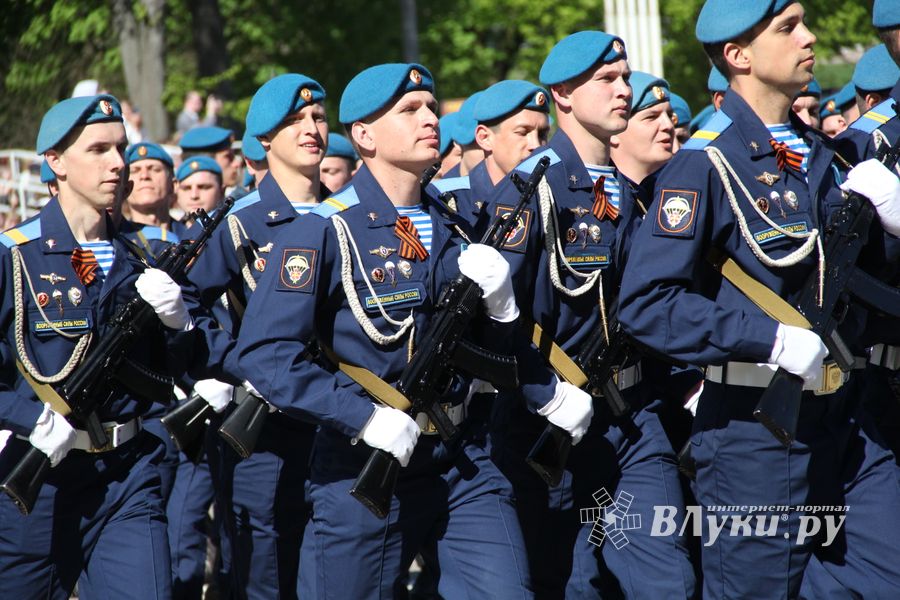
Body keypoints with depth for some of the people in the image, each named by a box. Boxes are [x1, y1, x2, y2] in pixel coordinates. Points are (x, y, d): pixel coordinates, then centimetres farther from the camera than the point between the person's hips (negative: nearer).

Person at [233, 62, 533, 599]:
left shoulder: (454, 229, 11)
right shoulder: (325, 233, -8)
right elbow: (264, 352, -18)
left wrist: (497, 301, -4)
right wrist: (365, 419, -23)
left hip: (463, 462, 5)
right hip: (366, 472, -5)